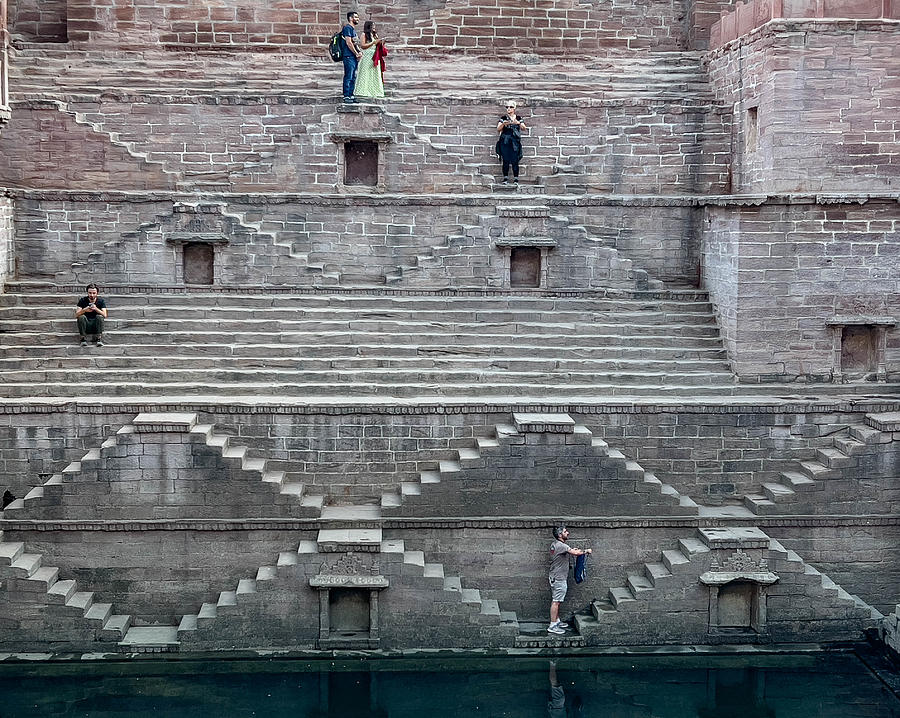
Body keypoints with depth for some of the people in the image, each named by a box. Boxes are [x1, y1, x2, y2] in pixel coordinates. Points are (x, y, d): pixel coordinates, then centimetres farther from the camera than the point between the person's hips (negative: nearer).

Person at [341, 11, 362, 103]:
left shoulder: (353, 29, 20)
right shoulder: (347, 28, -9)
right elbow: (348, 42, -16)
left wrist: (359, 52, 7)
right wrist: (356, 53, -10)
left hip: (354, 57, 10)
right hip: (349, 56, -10)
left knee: (353, 77, 10)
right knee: (348, 77, -9)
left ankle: (351, 95, 13)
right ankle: (346, 96, -8)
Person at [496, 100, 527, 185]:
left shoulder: (518, 118, 11)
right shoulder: (503, 118, 10)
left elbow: (524, 128, -2)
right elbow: (498, 129, 0)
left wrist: (518, 123, -22)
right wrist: (503, 124, -20)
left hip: (515, 142, 0)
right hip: (505, 142, 0)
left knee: (515, 161, -7)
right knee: (506, 161, -5)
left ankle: (516, 179, -3)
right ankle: (505, 179, 0)